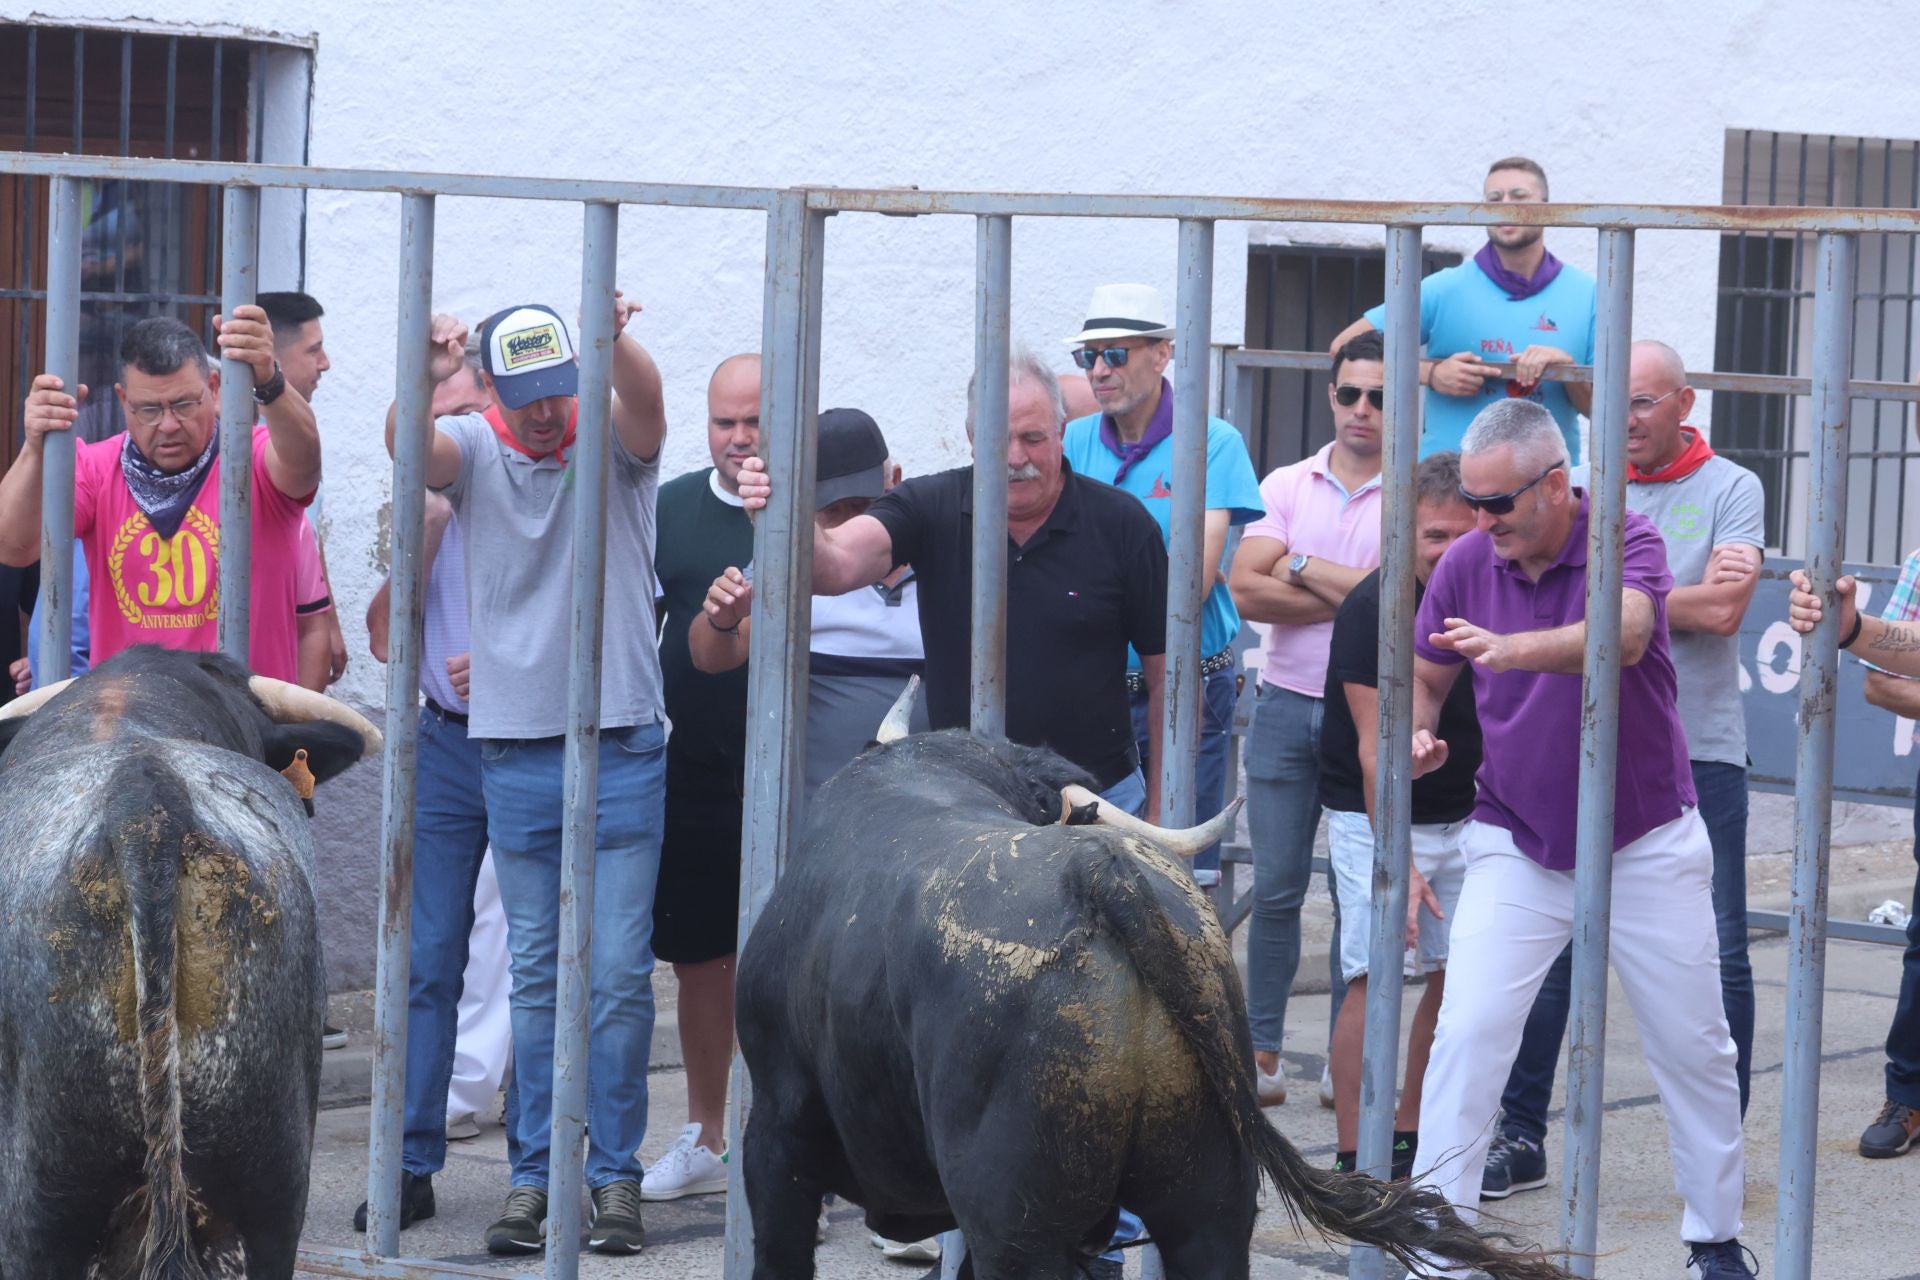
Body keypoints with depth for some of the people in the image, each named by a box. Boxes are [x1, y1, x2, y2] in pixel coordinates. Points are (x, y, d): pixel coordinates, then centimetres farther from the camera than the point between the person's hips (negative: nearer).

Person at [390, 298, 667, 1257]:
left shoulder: (615, 444, -3)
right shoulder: (475, 450, 0)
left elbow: (646, 402, -25)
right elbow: (408, 447, -21)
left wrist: (617, 342, -48)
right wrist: (423, 381, -43)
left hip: (622, 752, -1)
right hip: (514, 752, 1)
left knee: (620, 974, -2)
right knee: (536, 976, 7)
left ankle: (614, 1172, 4)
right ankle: (533, 1173, 11)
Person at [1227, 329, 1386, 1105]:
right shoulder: (1287, 486, 8)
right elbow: (1246, 591, -5)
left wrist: (1303, 566, -6)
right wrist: (1352, 597, -11)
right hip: (1287, 706, 3)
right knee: (1275, 888, 2)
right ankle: (1261, 1054, 8)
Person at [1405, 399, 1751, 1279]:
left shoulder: (1626, 541, -16)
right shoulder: (1465, 564, -6)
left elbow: (1623, 635, -37)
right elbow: (1423, 676, 9)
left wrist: (1512, 649, -53)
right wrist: (1420, 735, -14)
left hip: (1646, 844, -2)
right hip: (1516, 845, 2)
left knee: (1694, 1049, 8)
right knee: (1467, 1034, -12)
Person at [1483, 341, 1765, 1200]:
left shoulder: (1731, 491, 1)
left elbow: (1724, 613, -12)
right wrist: (1684, 595, -10)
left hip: (1700, 750, -2)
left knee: (1716, 956, 0)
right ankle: (1521, 1136, 6)